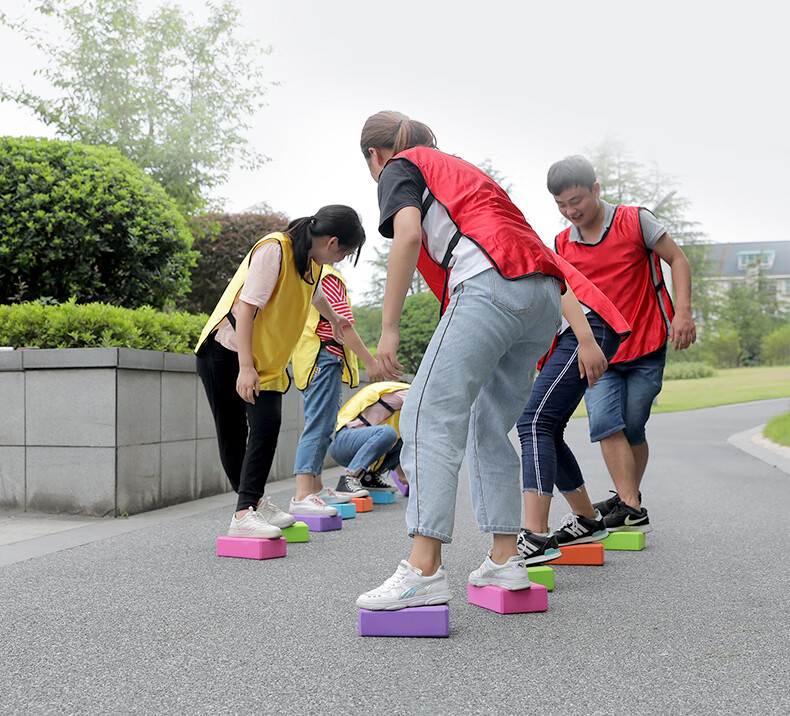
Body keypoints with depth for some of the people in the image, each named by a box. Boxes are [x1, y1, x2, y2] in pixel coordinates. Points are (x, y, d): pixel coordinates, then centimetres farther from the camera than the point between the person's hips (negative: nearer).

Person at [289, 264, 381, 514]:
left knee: (317, 426, 16)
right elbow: (343, 326, -16)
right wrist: (370, 360, -12)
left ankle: (315, 489, 22)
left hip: (306, 360, 10)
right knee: (319, 426, -14)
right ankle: (302, 498, -21)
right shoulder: (329, 277, -12)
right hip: (325, 357, -10)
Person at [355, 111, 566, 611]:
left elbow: (408, 234, -6)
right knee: (490, 429, 14)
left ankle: (424, 568, -21)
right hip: (545, 295, 8)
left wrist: (389, 329, -7)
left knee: (429, 417, -12)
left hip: (491, 284, -8)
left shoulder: (400, 167, 15)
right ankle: (506, 561, 11)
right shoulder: (462, 169, 38)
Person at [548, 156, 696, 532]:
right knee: (604, 423, -17)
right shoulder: (562, 245, 5)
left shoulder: (635, 220, -5)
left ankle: (629, 498, 20)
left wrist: (683, 312, -12)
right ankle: (631, 508, -14)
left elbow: (677, 260, -1)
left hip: (646, 347, -2)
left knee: (632, 429, 0)